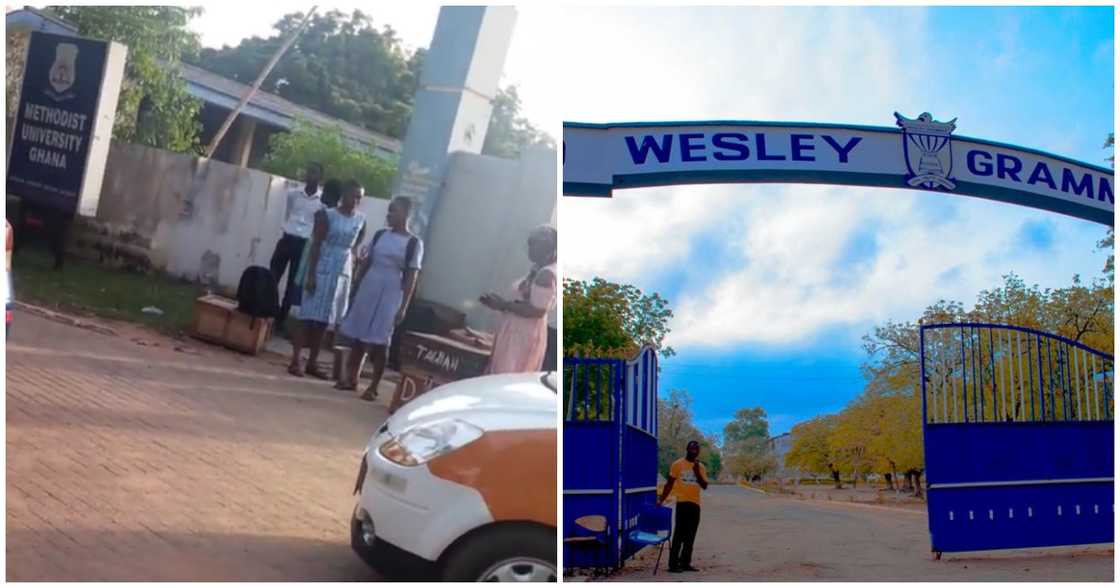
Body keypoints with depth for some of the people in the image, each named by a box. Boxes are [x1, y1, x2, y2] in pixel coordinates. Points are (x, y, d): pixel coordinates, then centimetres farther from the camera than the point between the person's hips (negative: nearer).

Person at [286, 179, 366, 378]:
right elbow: (316, 245, -8)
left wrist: (354, 276, 8)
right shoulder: (327, 215, -7)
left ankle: (313, 363, 15)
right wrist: (311, 274, -14)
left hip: (343, 274, 4)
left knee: (324, 320, 9)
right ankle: (295, 361, 0)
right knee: (308, 315, -3)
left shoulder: (361, 220, 6)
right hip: (322, 270, -4)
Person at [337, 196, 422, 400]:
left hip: (390, 296, -4)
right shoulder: (380, 235, 7)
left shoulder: (414, 243, -5)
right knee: (358, 337, 7)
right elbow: (366, 263, 12)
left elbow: (411, 276, -6)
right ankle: (351, 378, 20)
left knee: (379, 342, -3)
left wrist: (403, 307, -10)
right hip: (368, 290, 4)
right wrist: (355, 289, 9)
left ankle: (373, 387, 6)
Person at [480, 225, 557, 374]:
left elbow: (536, 311, -25)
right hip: (515, 331, 10)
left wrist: (504, 305, -17)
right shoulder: (538, 270, 10)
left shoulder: (546, 275, -21)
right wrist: (502, 303, 3)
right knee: (500, 375, 16)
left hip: (525, 334, -10)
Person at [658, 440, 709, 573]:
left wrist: (697, 472, -11)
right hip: (682, 502, -5)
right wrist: (661, 499, -5)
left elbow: (704, 486, 2)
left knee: (690, 536, 8)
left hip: (695, 504, 5)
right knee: (679, 534, -8)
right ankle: (673, 564, -6)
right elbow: (669, 484, 1)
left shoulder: (701, 467, 11)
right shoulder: (678, 464, -1)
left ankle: (685, 563, 15)